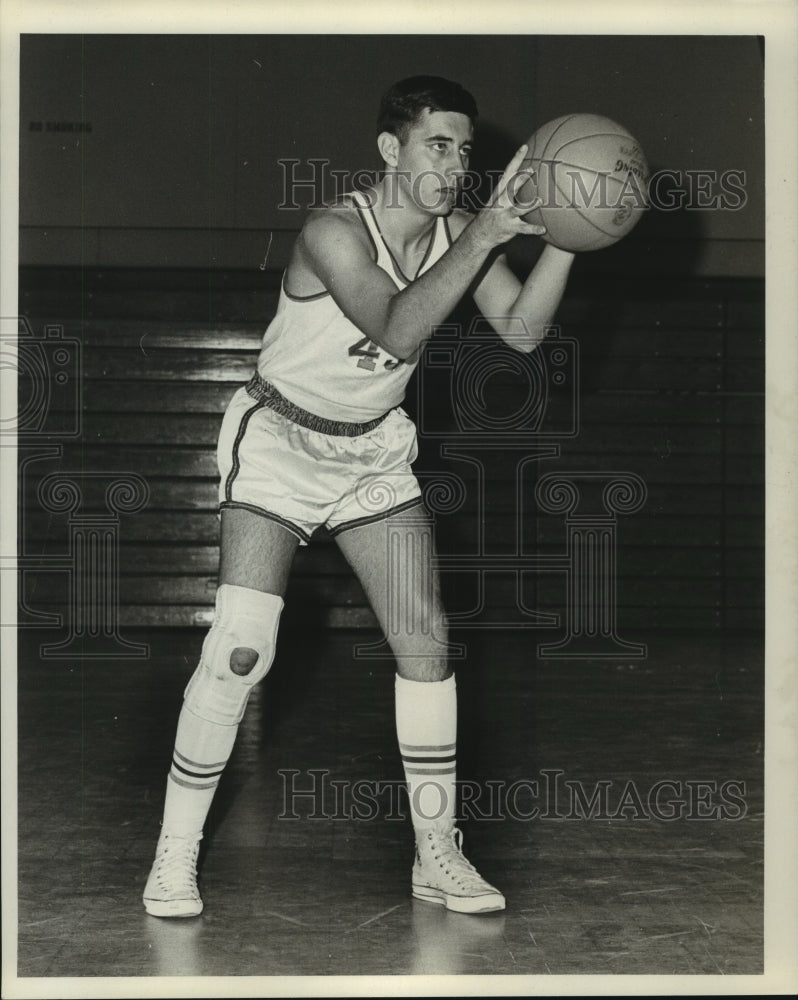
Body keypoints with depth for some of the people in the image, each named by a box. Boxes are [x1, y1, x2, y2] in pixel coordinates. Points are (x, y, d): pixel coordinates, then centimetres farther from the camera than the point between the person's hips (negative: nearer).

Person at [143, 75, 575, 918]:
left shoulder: (457, 232, -7)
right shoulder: (333, 233, -25)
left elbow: (522, 330, -14)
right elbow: (397, 329, -40)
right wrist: (482, 239, -45)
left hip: (374, 451, 6)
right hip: (279, 440, -6)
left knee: (425, 640, -1)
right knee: (240, 650, -15)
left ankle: (438, 855, 12)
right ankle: (174, 856, -1)